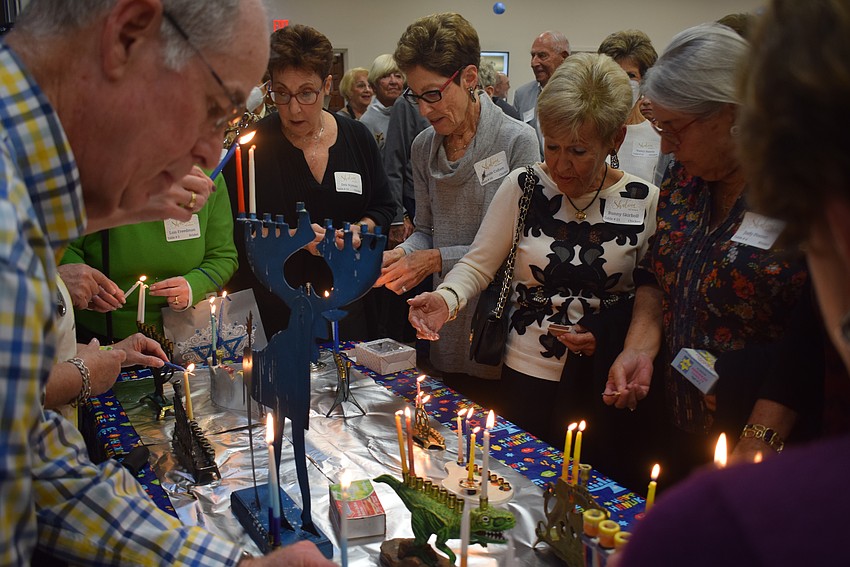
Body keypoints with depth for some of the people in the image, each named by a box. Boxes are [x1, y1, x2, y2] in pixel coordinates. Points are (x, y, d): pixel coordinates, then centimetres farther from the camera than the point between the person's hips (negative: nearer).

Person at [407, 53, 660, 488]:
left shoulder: (645, 201, -5)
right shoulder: (523, 186, -5)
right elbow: (478, 264, -1)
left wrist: (609, 339, -13)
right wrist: (447, 298, -21)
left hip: (606, 387, 0)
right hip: (527, 376, 0)